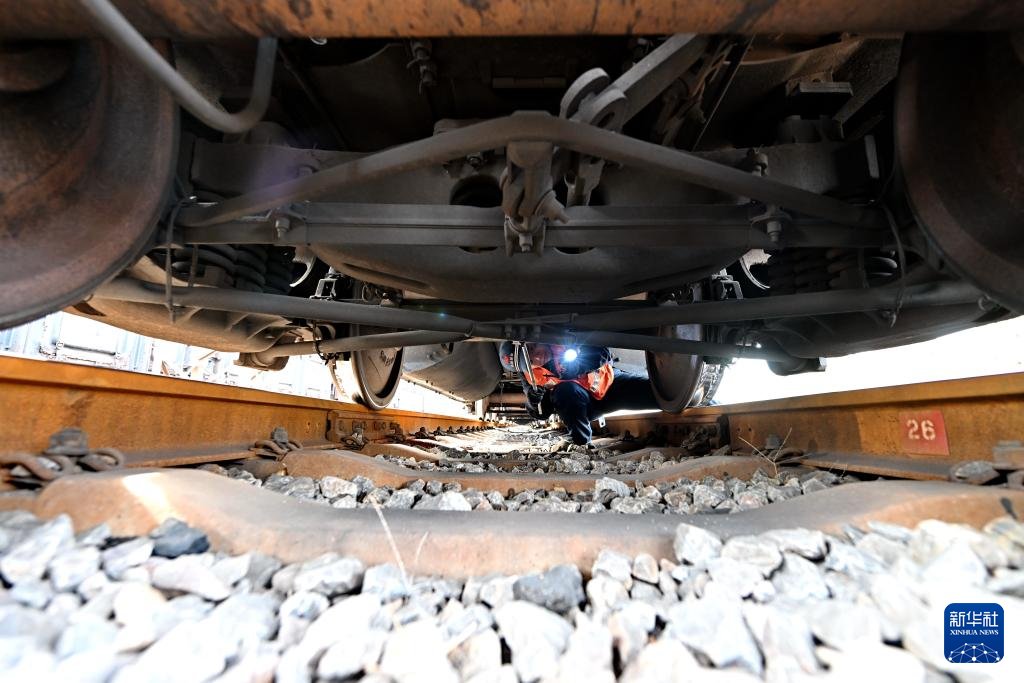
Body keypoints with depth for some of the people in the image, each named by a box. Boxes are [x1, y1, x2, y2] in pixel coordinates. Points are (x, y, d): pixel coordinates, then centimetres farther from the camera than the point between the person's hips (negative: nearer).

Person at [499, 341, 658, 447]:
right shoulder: (530, 375, -12)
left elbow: (602, 351, -18)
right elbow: (542, 413, -5)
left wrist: (577, 366, -32)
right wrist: (533, 400, -27)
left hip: (609, 381, 0)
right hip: (587, 406, 0)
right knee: (563, 391, -34)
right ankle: (582, 444, -22)